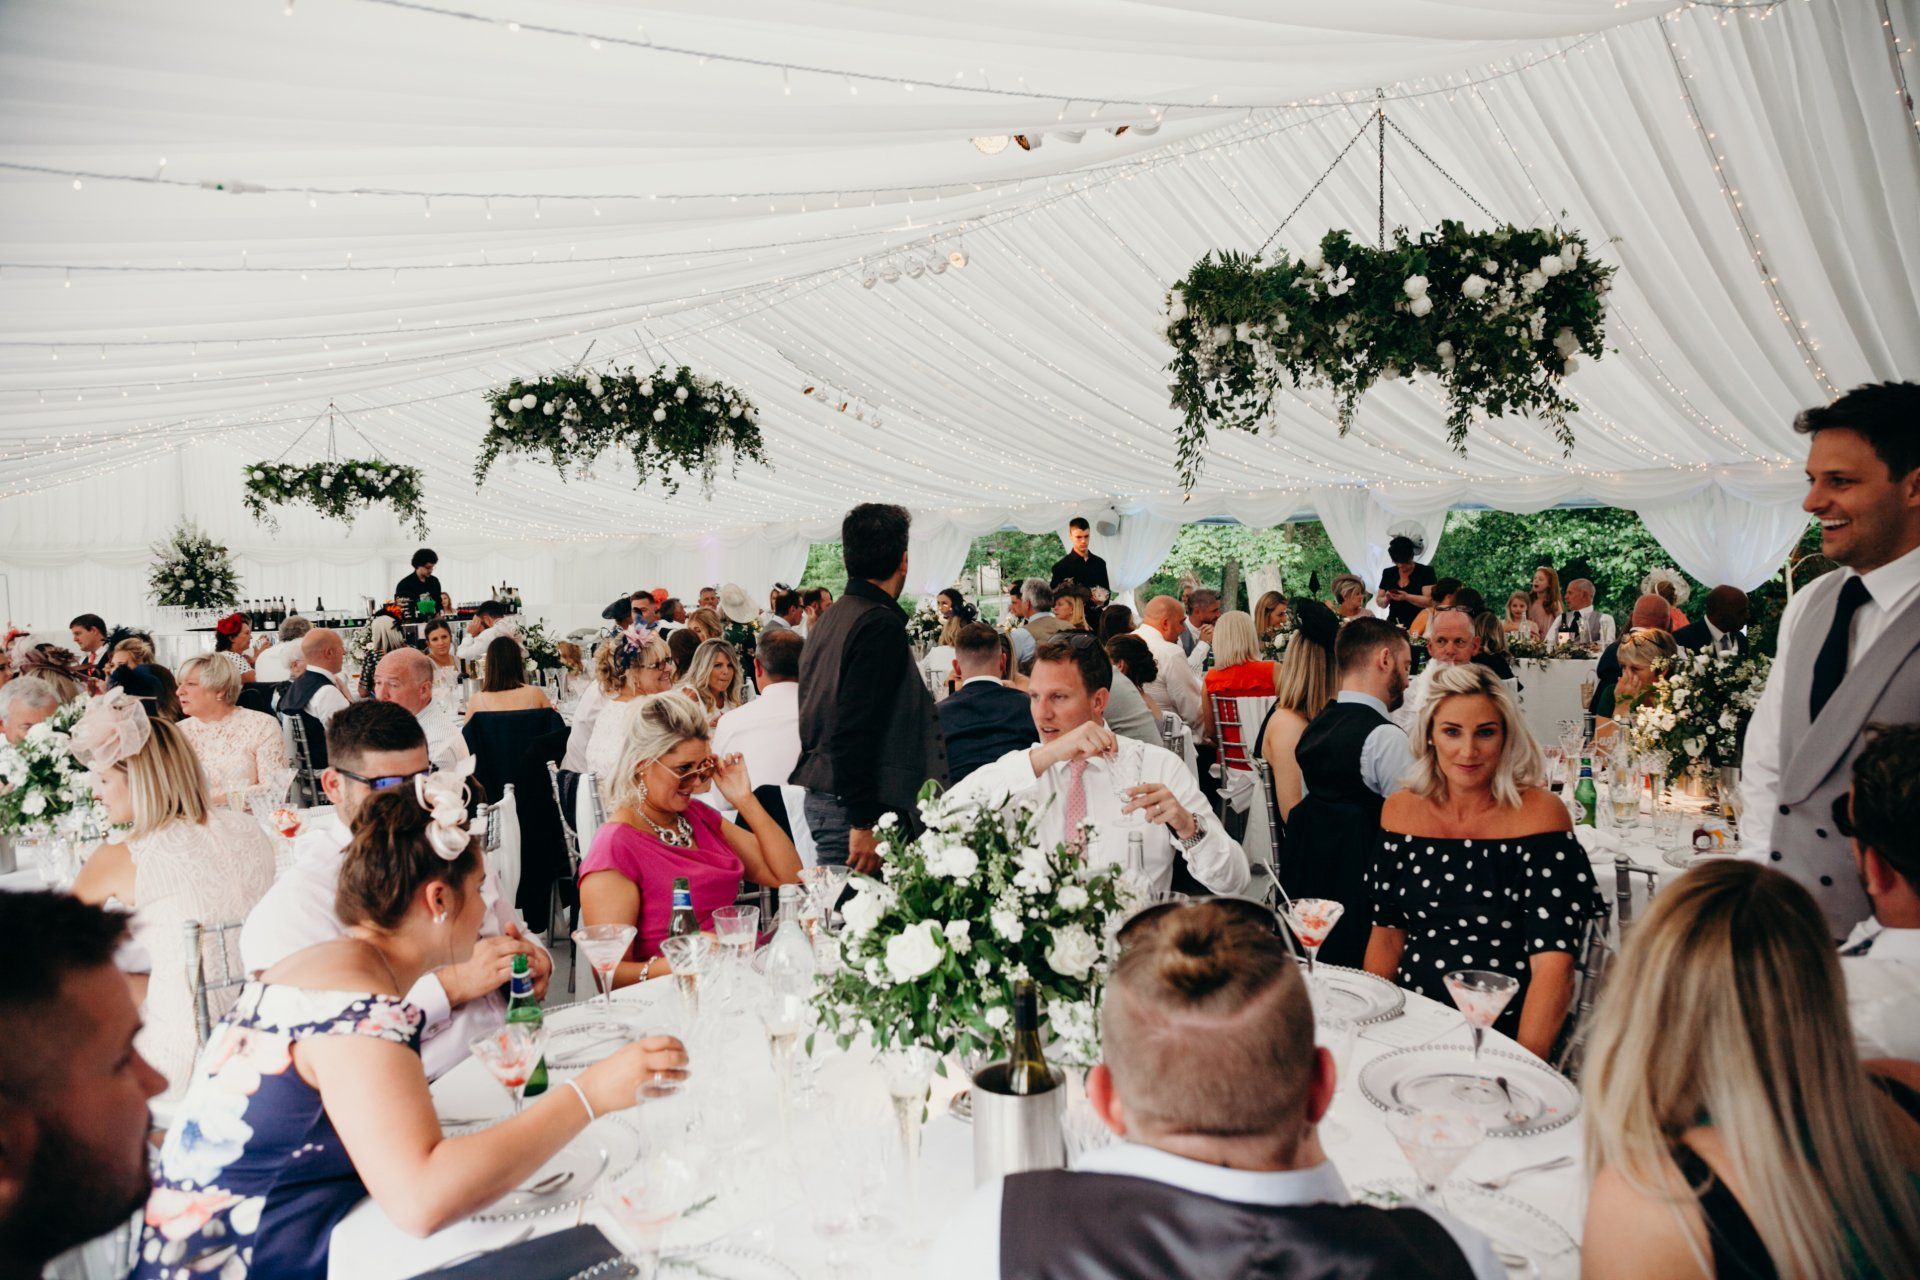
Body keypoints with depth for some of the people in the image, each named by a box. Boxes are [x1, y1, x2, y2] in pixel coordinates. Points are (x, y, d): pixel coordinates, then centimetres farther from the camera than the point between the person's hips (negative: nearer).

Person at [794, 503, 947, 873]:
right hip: (854, 806, -9)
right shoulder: (881, 625, -14)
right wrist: (863, 823, -21)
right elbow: (855, 729, -22)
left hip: (822, 799, 9)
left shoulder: (830, 618, 15)